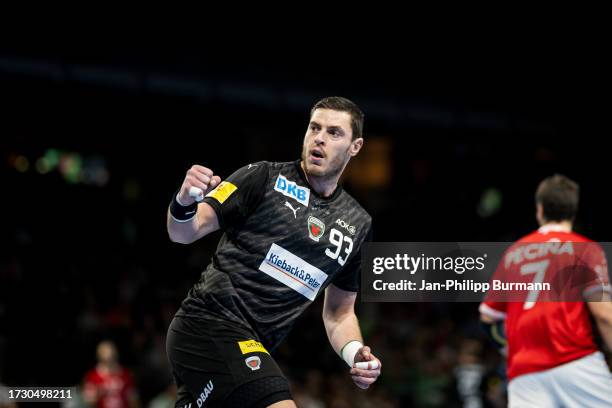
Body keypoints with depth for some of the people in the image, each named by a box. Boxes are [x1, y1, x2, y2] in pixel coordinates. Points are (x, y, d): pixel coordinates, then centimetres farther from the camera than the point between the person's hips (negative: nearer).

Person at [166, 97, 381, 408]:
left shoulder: (357, 224, 15)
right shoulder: (263, 177, -2)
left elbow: (339, 312, 22)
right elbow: (184, 233, -7)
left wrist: (355, 353, 2)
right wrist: (184, 203, -29)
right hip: (211, 322, -7)